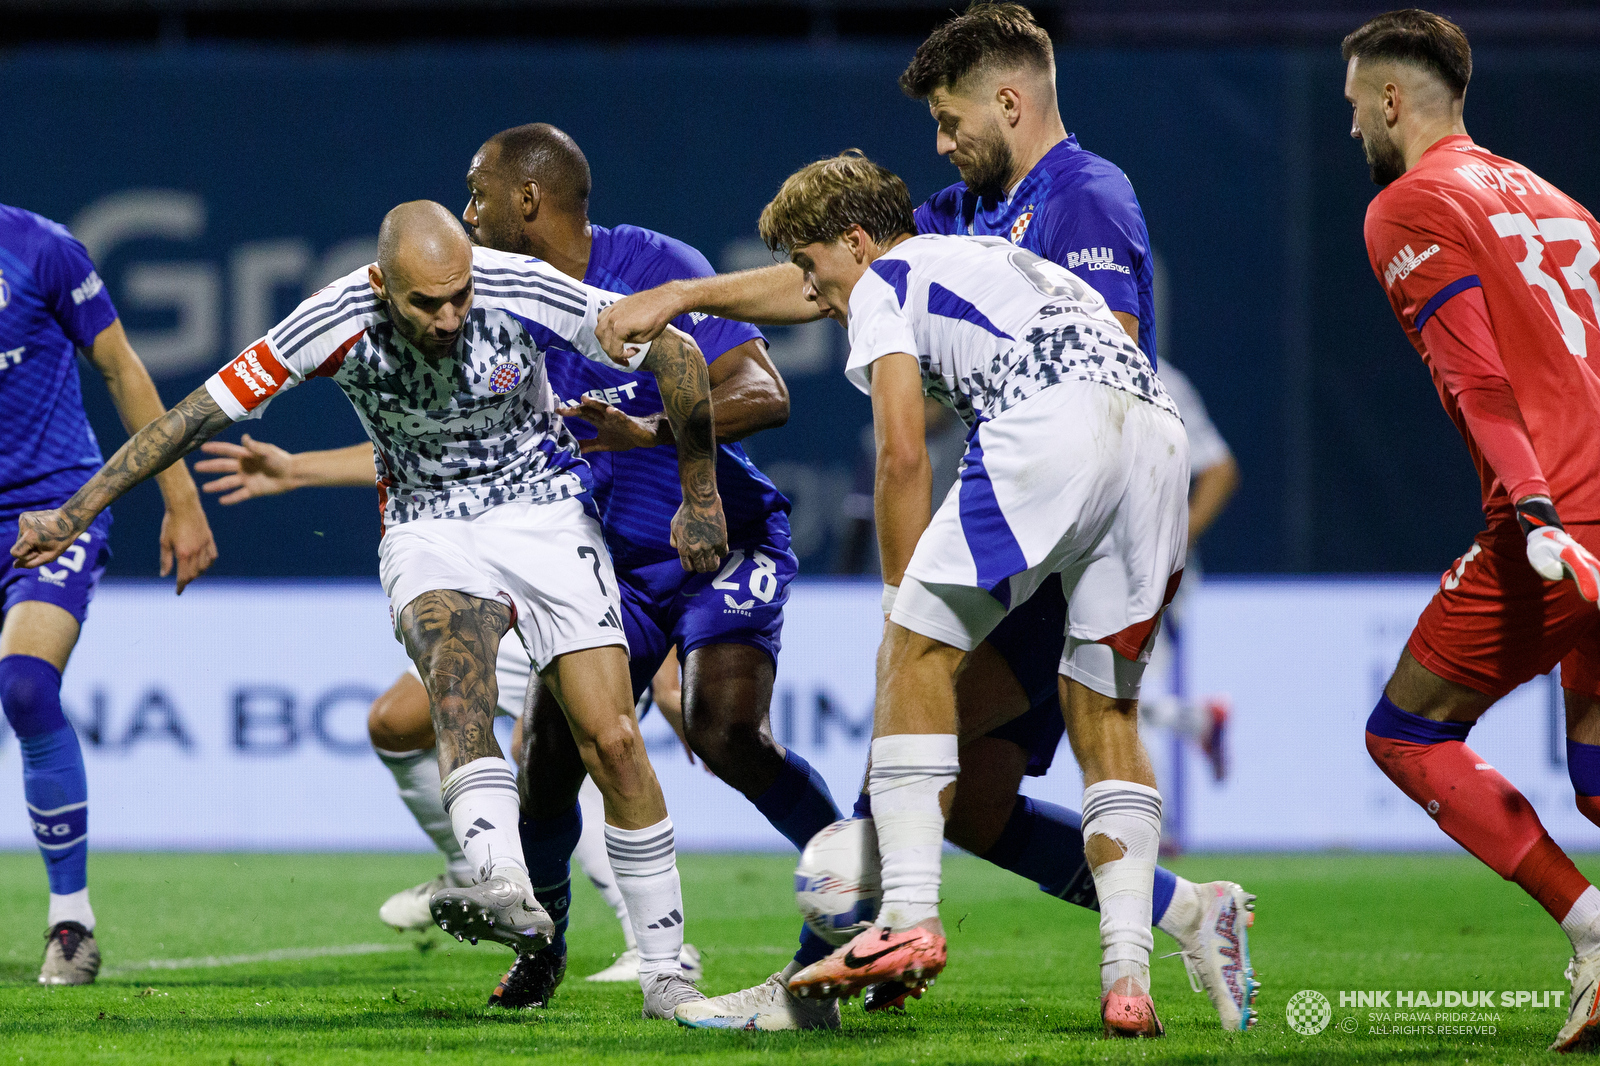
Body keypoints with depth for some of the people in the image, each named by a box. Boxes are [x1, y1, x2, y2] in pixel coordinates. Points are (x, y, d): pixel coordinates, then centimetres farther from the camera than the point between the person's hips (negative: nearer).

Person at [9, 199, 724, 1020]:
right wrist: (75, 513, -12)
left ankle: (664, 974, -1)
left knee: (612, 742, -11)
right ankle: (504, 891, -51)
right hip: (426, 529, 0)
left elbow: (678, 354, -9)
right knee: (456, 671, -33)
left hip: (542, 510, 0)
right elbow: (201, 412, -13)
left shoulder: (523, 291, -21)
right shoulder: (338, 322, -20)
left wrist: (699, 498, -3)